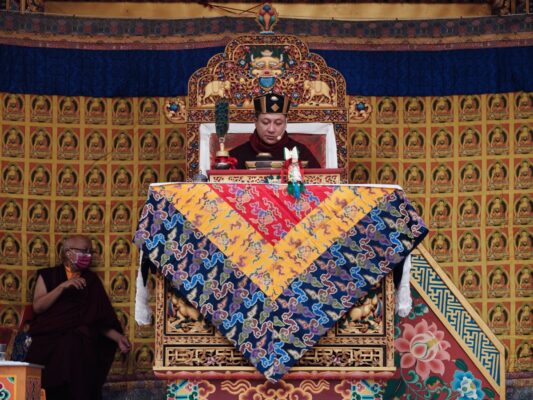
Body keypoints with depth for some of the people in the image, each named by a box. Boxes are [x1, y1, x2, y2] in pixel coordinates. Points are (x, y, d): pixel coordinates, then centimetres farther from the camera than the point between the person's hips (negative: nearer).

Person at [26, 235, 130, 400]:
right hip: (48, 337, -1)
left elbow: (100, 321, 11)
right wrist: (62, 287, -7)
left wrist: (118, 337, -4)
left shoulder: (91, 280, 18)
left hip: (78, 337, 1)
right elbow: (38, 307, 1)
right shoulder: (48, 275, 16)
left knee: (76, 347, -35)